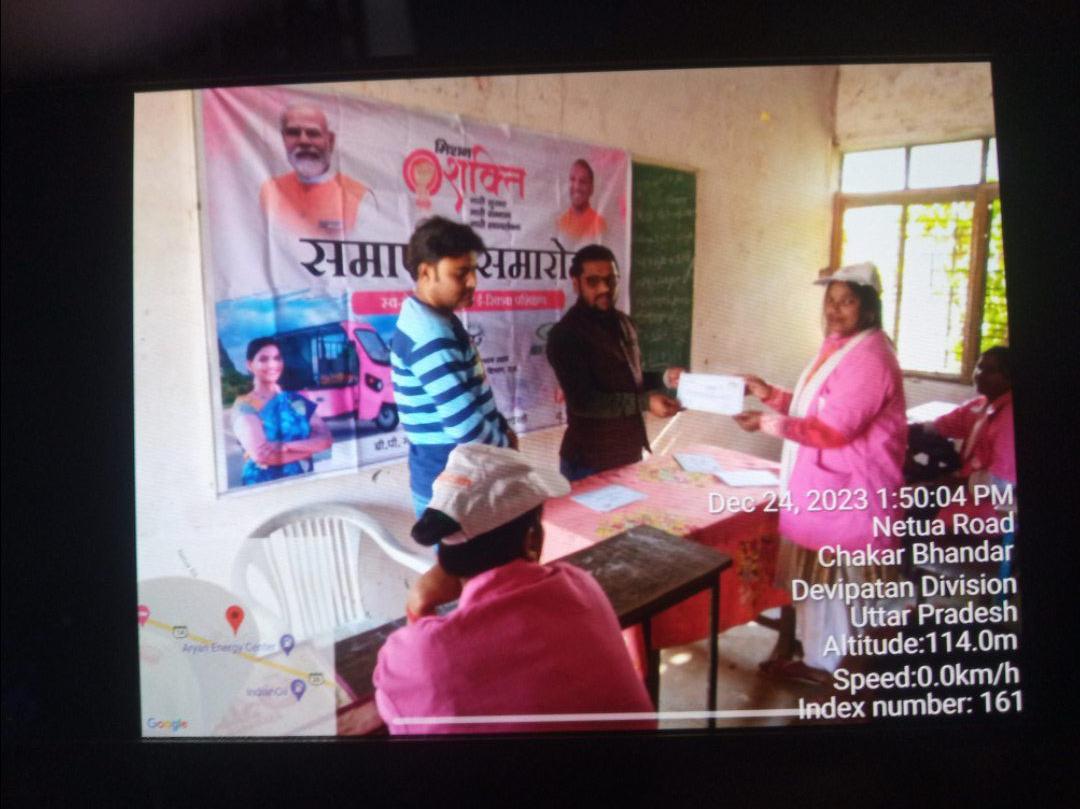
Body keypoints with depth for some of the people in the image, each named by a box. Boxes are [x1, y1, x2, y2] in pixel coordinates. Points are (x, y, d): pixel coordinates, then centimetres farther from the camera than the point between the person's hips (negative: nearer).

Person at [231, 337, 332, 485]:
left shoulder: (297, 401, 11)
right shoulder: (244, 406, -1)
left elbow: (326, 440, 1)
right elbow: (261, 455, -12)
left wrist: (287, 446, -13)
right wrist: (310, 447, -6)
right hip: (263, 486, -2)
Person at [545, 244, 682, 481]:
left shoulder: (623, 323, 10)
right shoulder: (565, 334, -15)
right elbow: (582, 401, -23)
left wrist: (663, 379, 3)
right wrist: (645, 402, -26)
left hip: (630, 454, 7)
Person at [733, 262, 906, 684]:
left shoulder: (869, 358, -20)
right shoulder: (839, 347, 12)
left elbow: (834, 430, -25)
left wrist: (768, 423, -22)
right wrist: (770, 394, 5)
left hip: (846, 488, -10)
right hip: (822, 480, 10)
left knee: (829, 573, 3)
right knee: (812, 569, 18)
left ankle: (820, 661, 19)